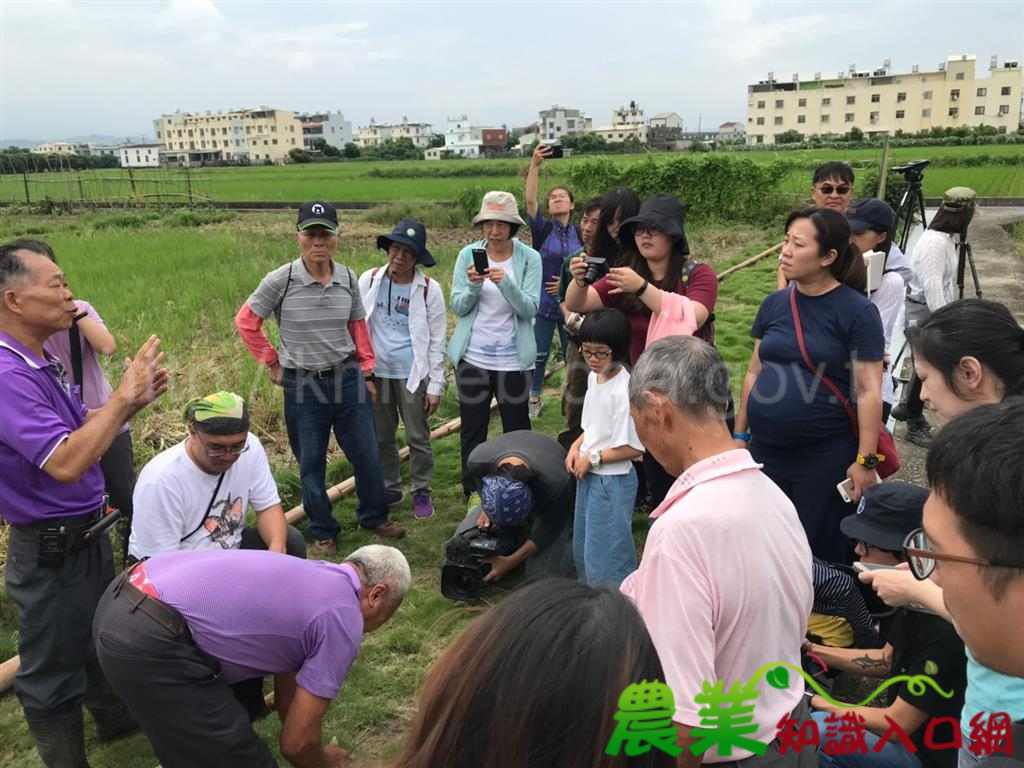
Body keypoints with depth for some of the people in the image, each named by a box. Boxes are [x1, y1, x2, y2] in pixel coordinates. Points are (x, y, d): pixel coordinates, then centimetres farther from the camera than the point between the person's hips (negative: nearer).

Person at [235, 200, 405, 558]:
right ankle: (323, 533, 29)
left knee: (367, 454, 11)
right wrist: (272, 363, 0)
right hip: (303, 385, -3)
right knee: (311, 463, 11)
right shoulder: (280, 280, -12)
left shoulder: (347, 279, -1)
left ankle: (374, 517, 34)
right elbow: (246, 321, -1)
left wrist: (367, 372, 10)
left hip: (347, 378, 3)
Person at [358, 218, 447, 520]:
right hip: (375, 372, 3)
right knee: (381, 437, 15)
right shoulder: (369, 280, -2)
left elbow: (437, 341, -4)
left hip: (412, 375, -3)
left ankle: (421, 492, 24)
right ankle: (390, 488, 32)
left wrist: (435, 386, -5)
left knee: (418, 438, 7)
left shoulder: (429, 290, -8)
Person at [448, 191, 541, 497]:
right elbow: (457, 307, -1)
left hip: (513, 358, -1)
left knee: (517, 428, 7)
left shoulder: (529, 258, -4)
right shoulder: (468, 254, 1)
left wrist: (505, 283, -27)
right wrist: (473, 286, -20)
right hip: (472, 356, 2)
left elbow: (530, 308, -12)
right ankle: (473, 493, 24)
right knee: (472, 429, 9)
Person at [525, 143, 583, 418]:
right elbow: (530, 200, -21)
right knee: (539, 353, 7)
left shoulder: (580, 234, 3)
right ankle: (534, 398, 24)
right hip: (542, 301, -2)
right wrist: (535, 165, -30)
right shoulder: (542, 228, -4)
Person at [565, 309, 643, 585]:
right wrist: (577, 446, 1)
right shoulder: (594, 377, 3)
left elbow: (635, 448, -22)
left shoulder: (625, 390, -24)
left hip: (613, 481, -9)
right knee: (583, 546, 22)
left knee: (605, 554, 2)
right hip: (588, 476, 9)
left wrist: (593, 458, -15)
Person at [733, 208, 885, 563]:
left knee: (820, 550, 7)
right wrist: (740, 435, 12)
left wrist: (865, 460, -13)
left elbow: (869, 391, -11)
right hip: (766, 451, 5)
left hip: (826, 456, -5)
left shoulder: (857, 311, -9)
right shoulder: (774, 304, 6)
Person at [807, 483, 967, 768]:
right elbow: (887, 661, 12)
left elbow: (897, 724, -24)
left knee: (812, 730, -26)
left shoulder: (947, 627, -31)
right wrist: (811, 650, 1)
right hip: (910, 731, 9)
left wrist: (813, 701, -15)